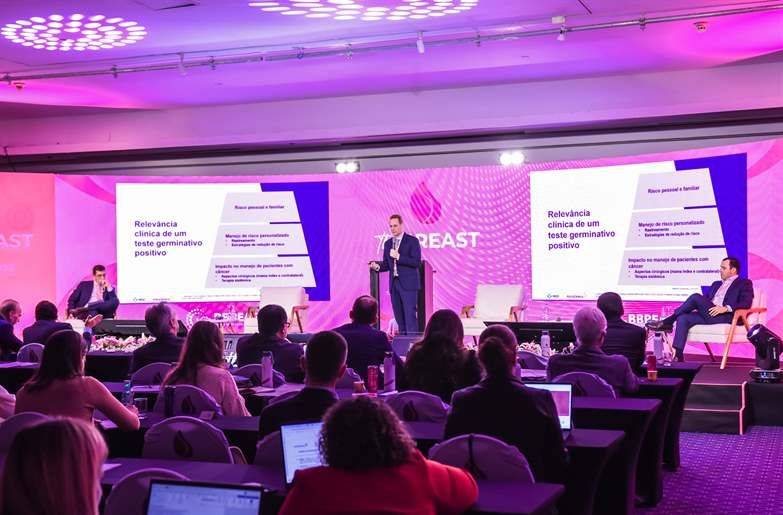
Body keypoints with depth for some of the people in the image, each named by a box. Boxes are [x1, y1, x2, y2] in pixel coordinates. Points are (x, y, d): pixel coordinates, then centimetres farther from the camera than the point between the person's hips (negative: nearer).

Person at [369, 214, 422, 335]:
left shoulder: (412, 241, -3)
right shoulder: (387, 243, 15)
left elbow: (416, 262, -12)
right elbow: (386, 264, 16)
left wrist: (398, 257, -17)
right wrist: (377, 266, -5)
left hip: (408, 284, -6)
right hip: (394, 284, 6)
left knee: (410, 315, -11)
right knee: (399, 318, 7)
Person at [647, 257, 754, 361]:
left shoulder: (744, 283, 11)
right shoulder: (716, 284, 33)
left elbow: (747, 303, -6)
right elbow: (705, 300, 28)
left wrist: (726, 308, -19)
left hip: (725, 316, -7)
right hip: (707, 315, 7)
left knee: (696, 297, -25)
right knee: (683, 318, -22)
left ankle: (667, 322, -14)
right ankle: (677, 354, -31)